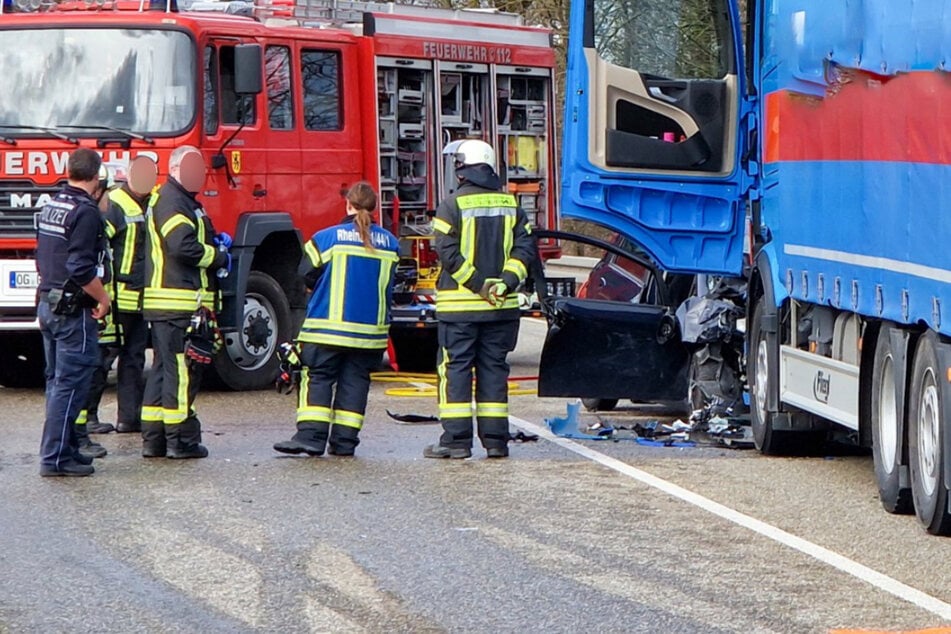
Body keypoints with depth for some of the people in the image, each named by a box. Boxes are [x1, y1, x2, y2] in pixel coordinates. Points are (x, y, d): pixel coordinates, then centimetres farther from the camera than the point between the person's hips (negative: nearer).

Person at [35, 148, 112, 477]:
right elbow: (81, 268, -23)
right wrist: (103, 299, -11)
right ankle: (55, 457, -8)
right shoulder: (86, 212, -16)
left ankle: (65, 448, 21)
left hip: (47, 303, 9)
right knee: (70, 383, -7)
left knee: (57, 380, 15)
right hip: (73, 309, -9)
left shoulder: (51, 206, 11)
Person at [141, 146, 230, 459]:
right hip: (178, 302, -11)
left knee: (163, 368, 12)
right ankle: (180, 440, -7)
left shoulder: (184, 201, 22)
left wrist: (215, 240, 12)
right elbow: (183, 246, -24)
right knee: (181, 370, -8)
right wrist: (219, 257, -11)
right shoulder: (171, 201, -12)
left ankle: (153, 438, 15)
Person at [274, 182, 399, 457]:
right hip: (370, 330, 3)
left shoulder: (326, 238, -7)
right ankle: (344, 441, 5)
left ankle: (310, 435, -10)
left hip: (328, 327, -3)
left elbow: (307, 275, -2)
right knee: (354, 381, 8)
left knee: (317, 378, 0)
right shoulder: (390, 243, 5)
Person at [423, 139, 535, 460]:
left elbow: (448, 252, -13)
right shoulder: (510, 204, 8)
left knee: (455, 368, 0)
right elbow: (524, 248, 2)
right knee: (494, 368, 9)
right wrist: (505, 282, -6)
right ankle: (495, 439, 8)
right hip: (502, 307, 4)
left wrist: (477, 284, -10)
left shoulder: (453, 204, -6)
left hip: (459, 304, -4)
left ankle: (456, 439, -3)